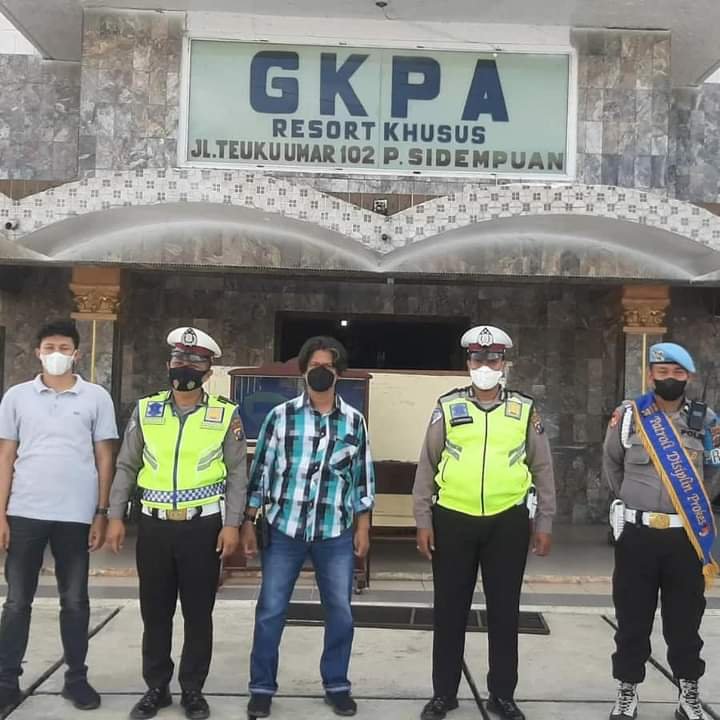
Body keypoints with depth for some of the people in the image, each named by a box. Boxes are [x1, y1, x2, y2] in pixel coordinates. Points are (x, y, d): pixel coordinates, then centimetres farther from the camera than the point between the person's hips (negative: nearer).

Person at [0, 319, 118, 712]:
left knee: (75, 602, 10)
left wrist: (101, 513, -1)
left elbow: (104, 459, 4)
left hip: (76, 515, -1)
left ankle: (76, 679, 22)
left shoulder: (96, 397, 2)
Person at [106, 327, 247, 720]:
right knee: (154, 612, 10)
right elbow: (126, 466, 8)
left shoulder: (225, 414, -1)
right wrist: (116, 516, 2)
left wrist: (232, 524, -6)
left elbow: (237, 473, 0)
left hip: (203, 526, -2)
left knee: (198, 613, 7)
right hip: (154, 526, 2)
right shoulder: (146, 410, 5)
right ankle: (156, 688, 25)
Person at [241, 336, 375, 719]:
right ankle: (262, 687, 20)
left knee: (340, 612, 8)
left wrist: (362, 527, 7)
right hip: (285, 529, -1)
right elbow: (260, 470, 2)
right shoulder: (280, 415, -1)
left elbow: (363, 476, 9)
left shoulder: (354, 421, 4)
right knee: (270, 611, 5)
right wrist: (247, 522, 0)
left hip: (336, 533, 1)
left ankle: (337, 685, 25)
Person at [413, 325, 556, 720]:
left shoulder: (525, 409, 4)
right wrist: (423, 520, 0)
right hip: (453, 520, 0)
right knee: (449, 611, 8)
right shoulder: (448, 407, 3)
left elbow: (543, 469, 9)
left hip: (508, 522, 0)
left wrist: (544, 524, 7)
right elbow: (426, 467, 5)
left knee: (504, 611, 9)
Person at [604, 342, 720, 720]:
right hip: (637, 533, 0)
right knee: (632, 619, 8)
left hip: (687, 536, 1)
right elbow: (611, 463, 14)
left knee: (685, 620, 10)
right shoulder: (628, 416, -3)